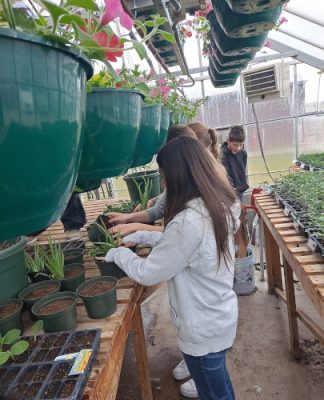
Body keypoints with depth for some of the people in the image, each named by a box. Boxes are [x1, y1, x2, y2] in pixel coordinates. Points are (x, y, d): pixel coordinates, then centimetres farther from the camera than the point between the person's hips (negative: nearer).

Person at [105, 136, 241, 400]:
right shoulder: (222, 204, -6)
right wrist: (141, 236, 8)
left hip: (204, 329, -7)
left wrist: (118, 253, -5)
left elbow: (148, 274, -22)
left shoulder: (189, 221, -35)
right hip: (221, 316, 8)